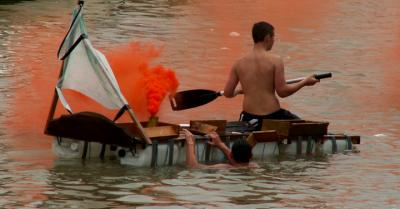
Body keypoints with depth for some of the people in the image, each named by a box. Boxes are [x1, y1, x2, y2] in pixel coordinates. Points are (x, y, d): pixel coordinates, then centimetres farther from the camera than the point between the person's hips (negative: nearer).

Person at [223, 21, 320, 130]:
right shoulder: (275, 60, -9)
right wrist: (304, 82, 2)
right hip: (272, 116, -3)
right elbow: (282, 92, -11)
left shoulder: (239, 63, 1)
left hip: (249, 118, 3)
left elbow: (227, 93, 5)